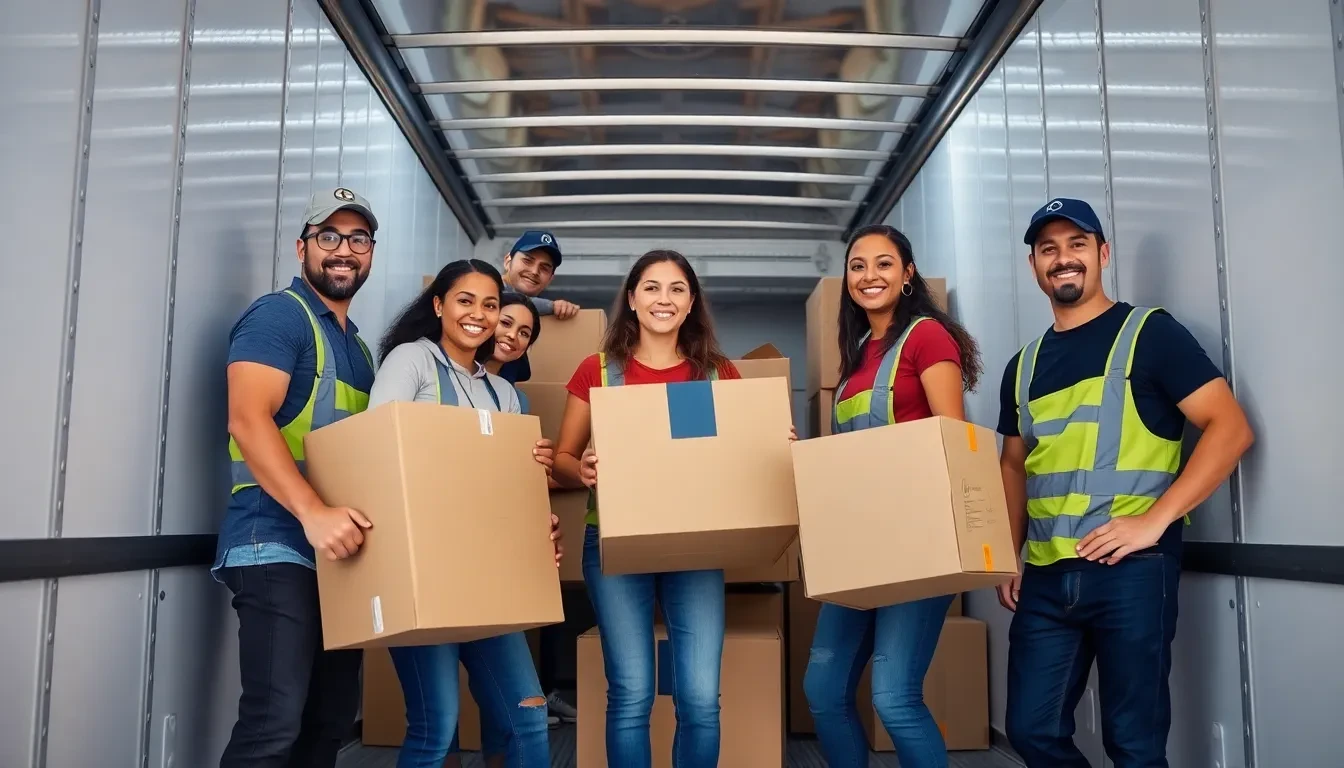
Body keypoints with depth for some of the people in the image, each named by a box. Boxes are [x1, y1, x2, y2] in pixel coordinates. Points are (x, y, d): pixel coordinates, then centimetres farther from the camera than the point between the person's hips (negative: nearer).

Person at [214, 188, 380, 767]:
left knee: (332, 720, 12)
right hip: (279, 546, -9)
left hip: (339, 550, 9)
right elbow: (248, 420, -18)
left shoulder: (356, 344, 21)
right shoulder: (279, 315, -5)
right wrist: (313, 513, -29)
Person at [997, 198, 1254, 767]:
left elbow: (1230, 428, -8)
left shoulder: (1147, 332, -1)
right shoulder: (1024, 365, 15)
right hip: (1044, 578, 5)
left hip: (1130, 570, -5)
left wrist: (1153, 521, -16)